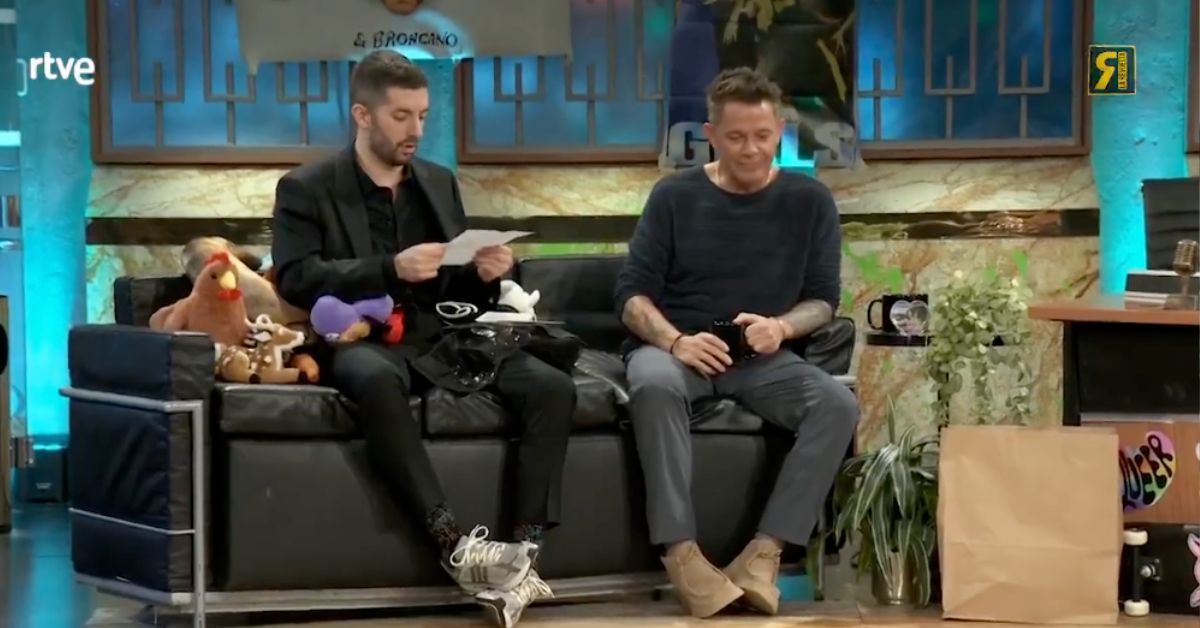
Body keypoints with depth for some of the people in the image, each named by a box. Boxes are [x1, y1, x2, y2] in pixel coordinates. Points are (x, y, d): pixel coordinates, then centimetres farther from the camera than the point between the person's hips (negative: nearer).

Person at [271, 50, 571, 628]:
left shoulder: (440, 183, 20)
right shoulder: (306, 189, 5)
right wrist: (390, 269, -19)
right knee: (377, 381, -42)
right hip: (364, 340, -5)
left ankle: (526, 548, -27)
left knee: (552, 386, -21)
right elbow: (296, 279, -10)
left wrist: (486, 275, -3)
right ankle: (454, 543, -40)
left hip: (441, 338, 5)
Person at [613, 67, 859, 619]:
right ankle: (680, 553, -37)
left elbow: (824, 300, 6)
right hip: (672, 347, -2)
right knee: (653, 385, -38)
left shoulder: (809, 201, 5)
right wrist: (673, 340, -22)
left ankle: (764, 552, -28)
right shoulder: (675, 196, 2)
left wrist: (781, 327, -16)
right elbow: (632, 293, -1)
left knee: (838, 405, -28)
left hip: (763, 358, 2)